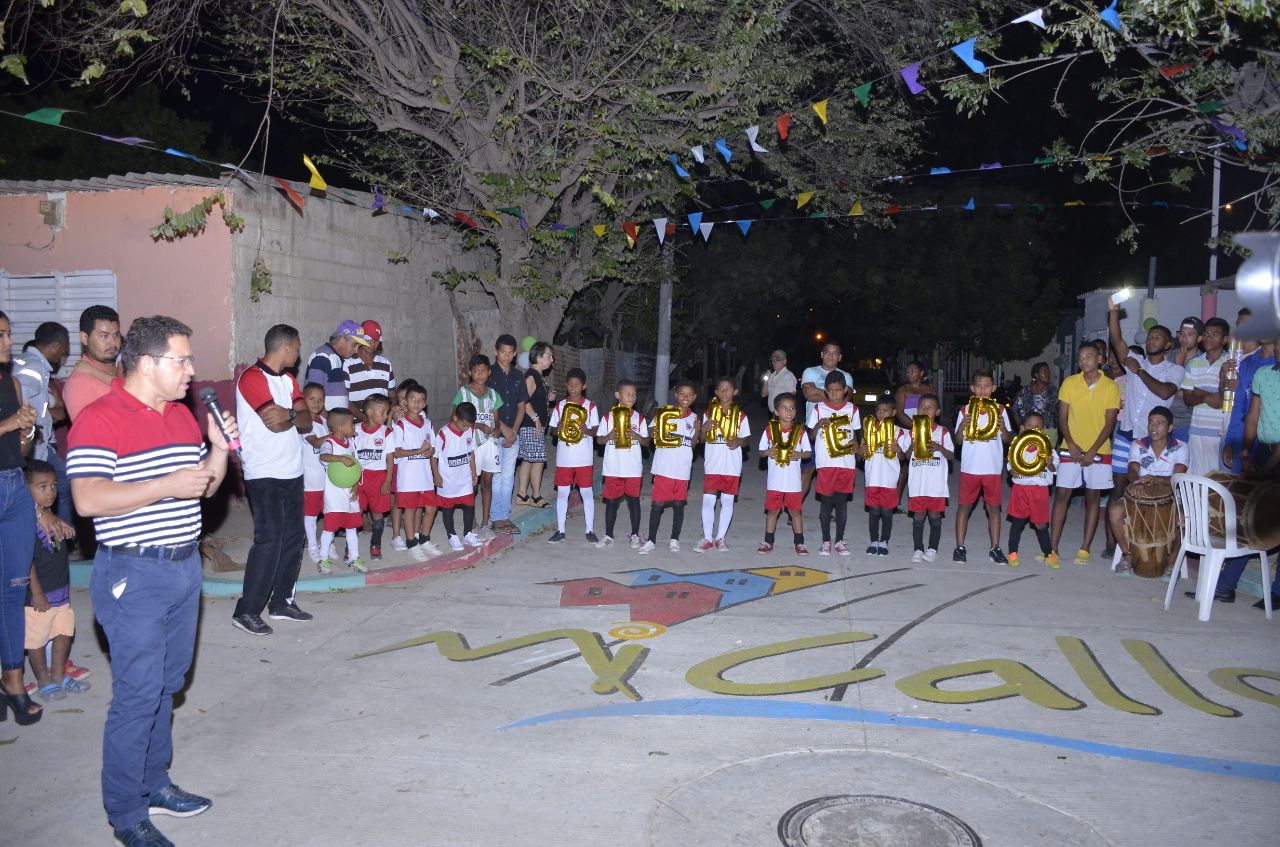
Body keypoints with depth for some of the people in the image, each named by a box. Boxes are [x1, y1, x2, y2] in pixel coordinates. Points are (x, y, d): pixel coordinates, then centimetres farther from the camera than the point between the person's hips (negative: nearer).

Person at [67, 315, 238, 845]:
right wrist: (168, 486, -24)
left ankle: (154, 783, 32)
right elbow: (87, 499, -23)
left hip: (185, 566, 8)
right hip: (134, 575, -8)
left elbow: (205, 487, 17)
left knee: (167, 685, 17)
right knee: (138, 694, -2)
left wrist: (219, 448, -2)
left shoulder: (183, 415, 11)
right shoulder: (100, 419, -14)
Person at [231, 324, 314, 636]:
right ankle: (247, 611, -3)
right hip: (264, 474, -8)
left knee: (293, 537, 9)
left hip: (291, 472, 8)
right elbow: (275, 423, -20)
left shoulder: (287, 380, 15)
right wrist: (295, 415, -1)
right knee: (269, 540, -11)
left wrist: (288, 415, -15)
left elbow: (306, 421, 5)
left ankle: (281, 602, 20)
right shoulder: (253, 378, -12)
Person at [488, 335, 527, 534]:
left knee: (508, 477, 7)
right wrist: (502, 428, -11)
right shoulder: (489, 374, -4)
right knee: (495, 476, -2)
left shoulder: (518, 376, 10)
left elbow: (521, 406, 10)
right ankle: (496, 518, 4)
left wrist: (514, 431, -2)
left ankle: (505, 516, 13)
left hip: (512, 434, 4)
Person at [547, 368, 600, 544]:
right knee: (562, 492, 6)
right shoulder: (560, 406, 5)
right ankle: (560, 530, 14)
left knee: (587, 492, 3)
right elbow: (553, 429, 8)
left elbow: (596, 430, -2)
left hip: (584, 458, -2)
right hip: (564, 457, 2)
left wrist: (587, 430, -22)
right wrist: (558, 430, -14)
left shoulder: (590, 406, -1)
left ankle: (590, 530, 10)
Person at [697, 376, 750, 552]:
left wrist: (738, 442, -15)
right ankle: (707, 539, 5)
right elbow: (703, 439, 9)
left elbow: (745, 438, 7)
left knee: (727, 501, 5)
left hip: (732, 464, 0)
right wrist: (704, 430, -12)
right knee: (708, 500, -3)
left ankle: (720, 538, 14)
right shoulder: (709, 412, 6)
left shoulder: (740, 415, 3)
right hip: (712, 463, 0)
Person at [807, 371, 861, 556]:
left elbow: (854, 434, 12)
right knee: (826, 501, 2)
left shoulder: (852, 409, 6)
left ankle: (839, 541, 14)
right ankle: (826, 541, 12)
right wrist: (819, 425, -12)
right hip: (826, 463, -1)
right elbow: (811, 436, 7)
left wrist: (855, 444, -10)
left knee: (842, 501, 5)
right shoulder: (819, 409, 3)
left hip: (847, 463, 1)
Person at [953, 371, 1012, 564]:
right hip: (969, 467, 0)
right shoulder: (965, 410, 3)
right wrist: (962, 426, -16)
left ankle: (995, 548, 12)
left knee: (994, 507, 5)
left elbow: (1006, 439, 4)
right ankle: (960, 547, 10)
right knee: (964, 505, 3)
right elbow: (958, 439, 3)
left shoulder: (1000, 410, 4)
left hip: (993, 467, 1)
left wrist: (1002, 426, -15)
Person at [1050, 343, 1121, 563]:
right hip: (1071, 449, 1)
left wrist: (1092, 451, -13)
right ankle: (1053, 546, 2)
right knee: (1062, 494, -2)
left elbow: (1110, 423, -5)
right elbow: (1062, 417, 0)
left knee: (1093, 498, 4)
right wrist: (1070, 444, -12)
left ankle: (1085, 549, 10)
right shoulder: (1069, 383, 0)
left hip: (1098, 451, -1)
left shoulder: (1110, 387, -3)